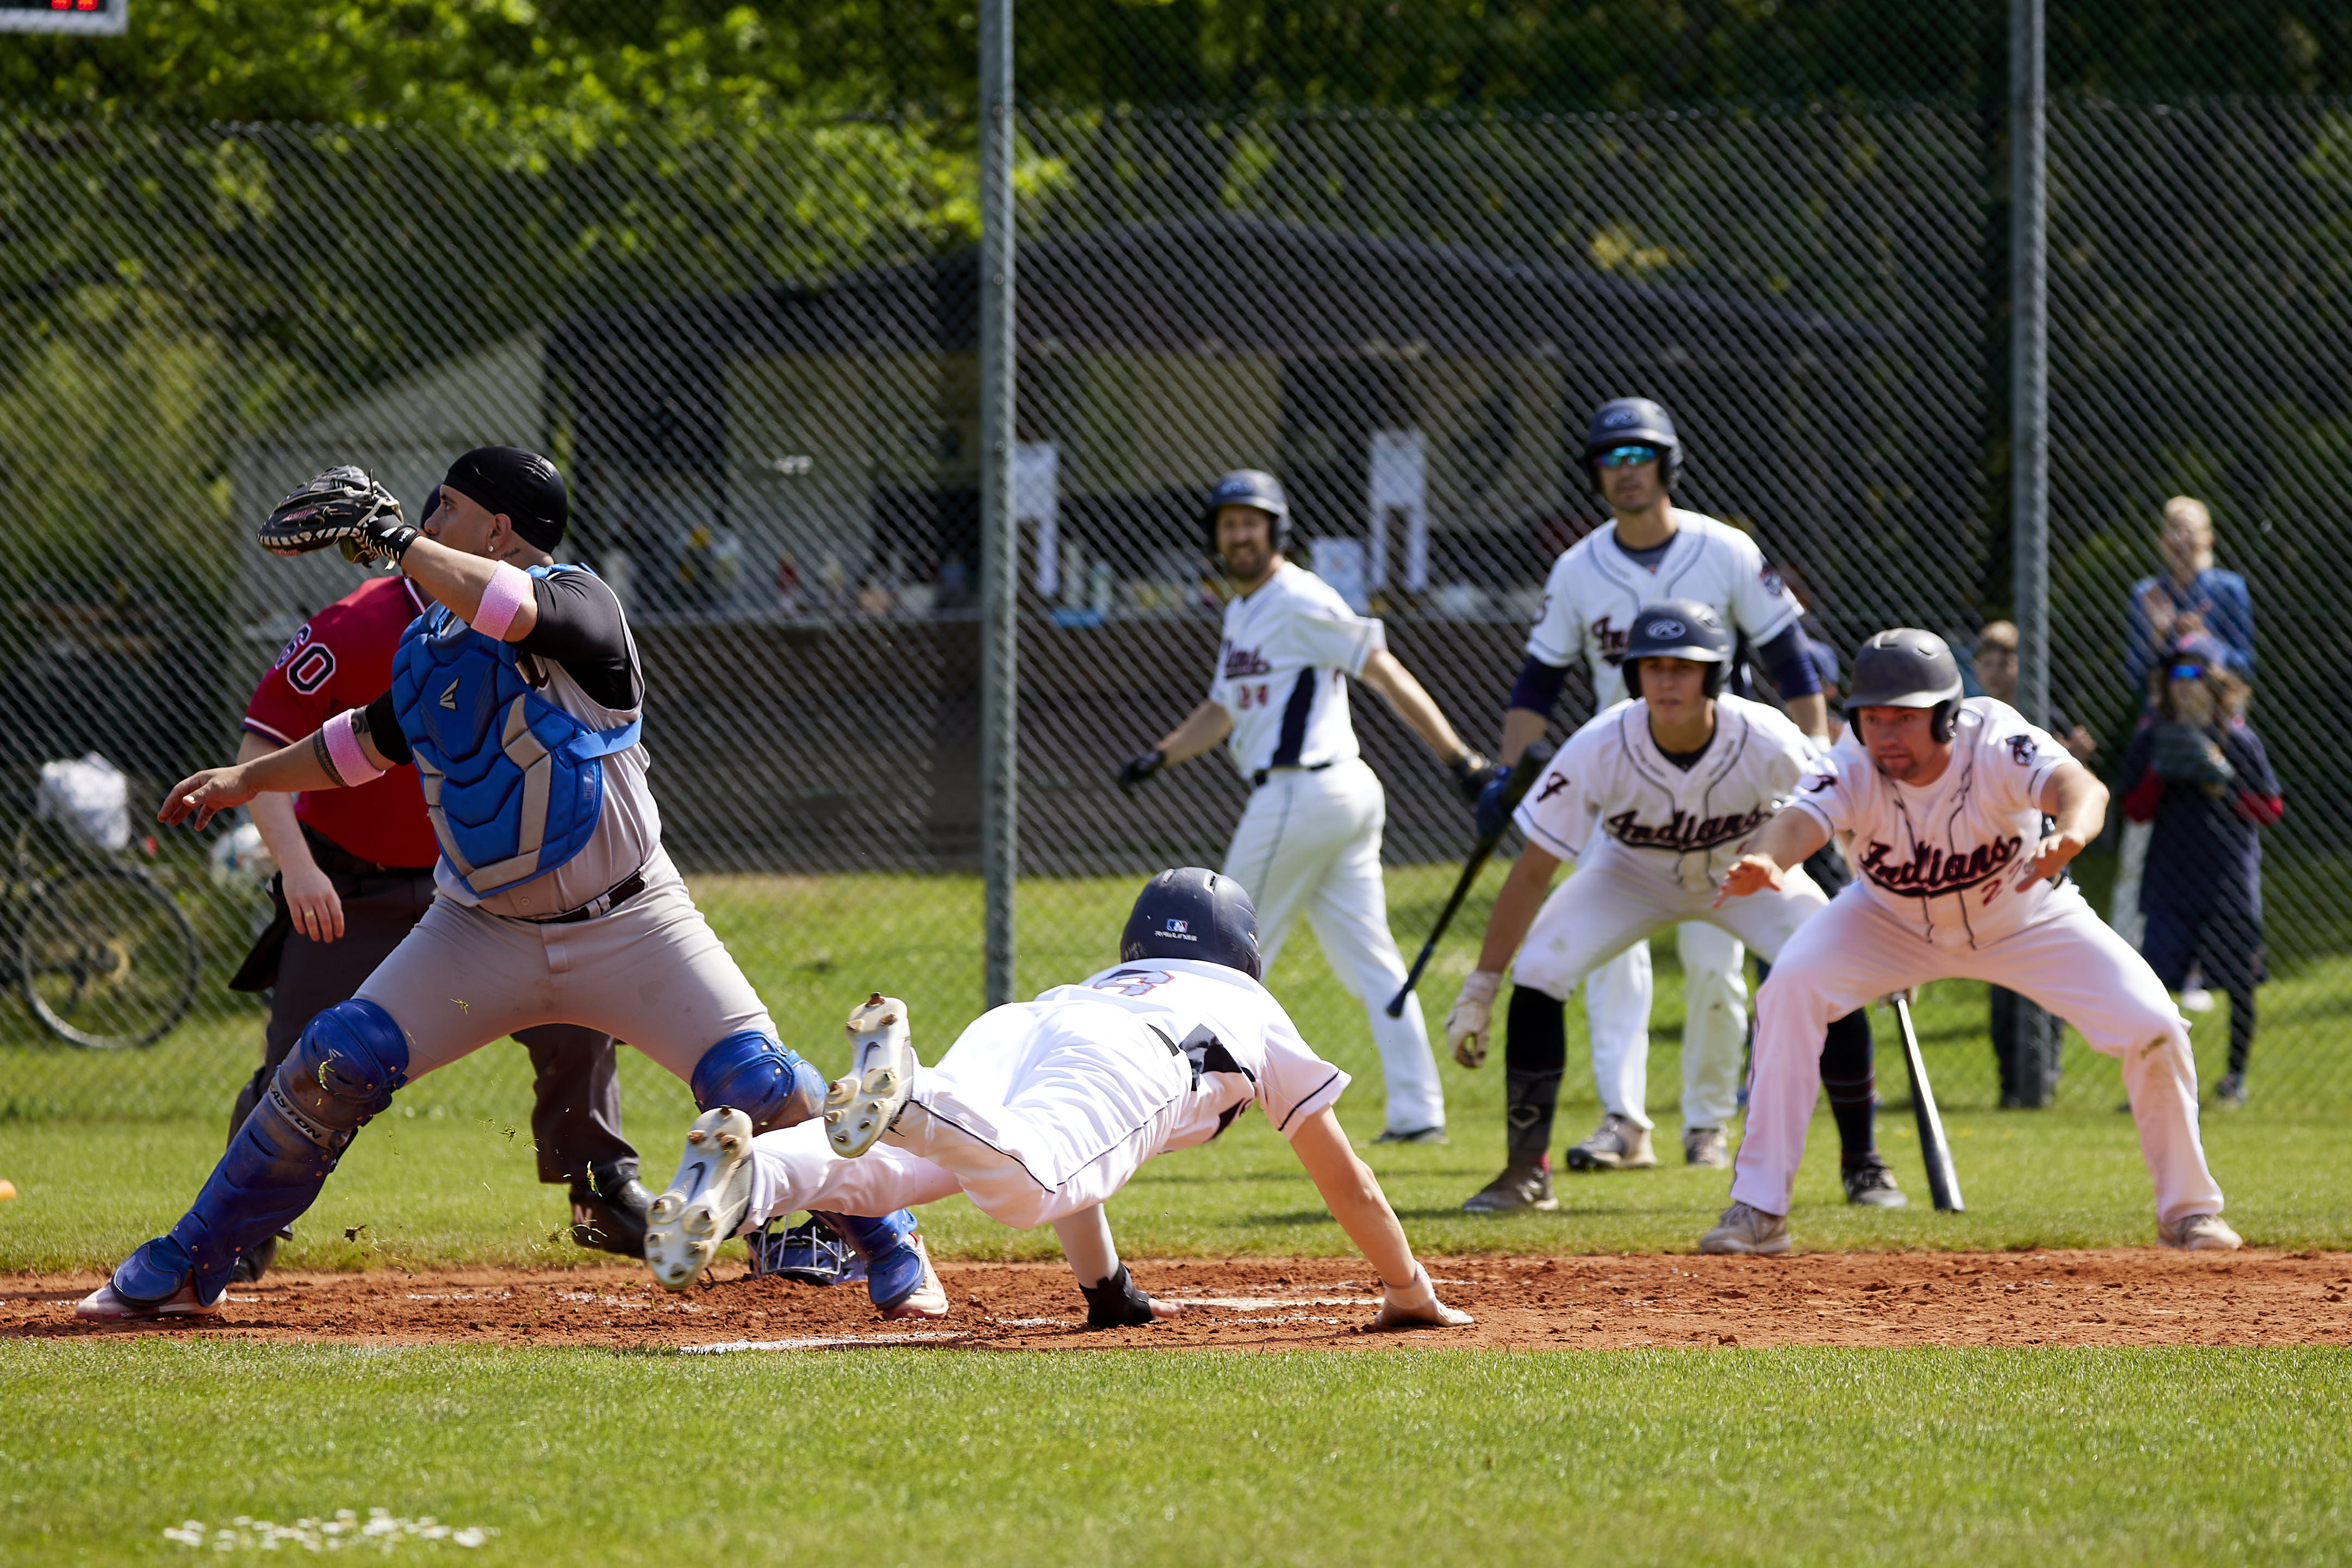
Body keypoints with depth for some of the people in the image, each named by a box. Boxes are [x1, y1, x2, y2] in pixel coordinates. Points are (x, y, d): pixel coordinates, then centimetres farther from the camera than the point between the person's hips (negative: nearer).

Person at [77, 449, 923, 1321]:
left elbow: (510, 612, -37)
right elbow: (370, 740, 25)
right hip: (482, 934, 5)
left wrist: (392, 536, -28)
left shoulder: (579, 603, -14)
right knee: (334, 1067, -9)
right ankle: (184, 1272, 0)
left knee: (758, 1086, -17)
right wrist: (248, 781, 25)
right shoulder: (428, 644, 7)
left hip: (628, 925, -5)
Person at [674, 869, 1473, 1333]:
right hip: (1126, 1066, -4)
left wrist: (1109, 1292, 68)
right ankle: (904, 1100, -63)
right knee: (1026, 1182, -33)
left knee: (898, 1163, -22)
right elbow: (1347, 1185, 45)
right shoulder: (1260, 1014, 40)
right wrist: (1413, 1296, 57)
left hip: (1008, 1028, 4)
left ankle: (755, 1175, -53)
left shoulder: (1103, 981, 49)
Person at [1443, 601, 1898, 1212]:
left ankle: (1862, 1166, 0)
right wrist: (1480, 988, -26)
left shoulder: (1766, 743, -33)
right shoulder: (1600, 748, -33)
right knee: (1537, 976, -20)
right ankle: (1527, 1172, -7)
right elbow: (1533, 870, -26)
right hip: (1634, 876, 0)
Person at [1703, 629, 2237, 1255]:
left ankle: (2187, 1209, 11)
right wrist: (1765, 862, -75)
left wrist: (2070, 834, -79)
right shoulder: (1853, 769, -31)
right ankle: (1759, 1210, -16)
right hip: (1892, 921, 1)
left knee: (2152, 1028, -15)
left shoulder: (1996, 744, -36)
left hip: (2025, 918, -1)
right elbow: (1801, 821, -50)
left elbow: (2079, 785, -55)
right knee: (1791, 988, -25)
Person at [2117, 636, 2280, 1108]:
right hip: (2170, 882, 1)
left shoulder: (2240, 740, -1)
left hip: (2231, 886, -1)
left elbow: (2271, 809, 0)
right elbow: (2136, 810, 3)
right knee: (2155, 978, -8)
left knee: (2239, 984, 5)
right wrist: (2160, 772, -13)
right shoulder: (2153, 741, 5)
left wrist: (2224, 784, -13)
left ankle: (2237, 1076, 20)